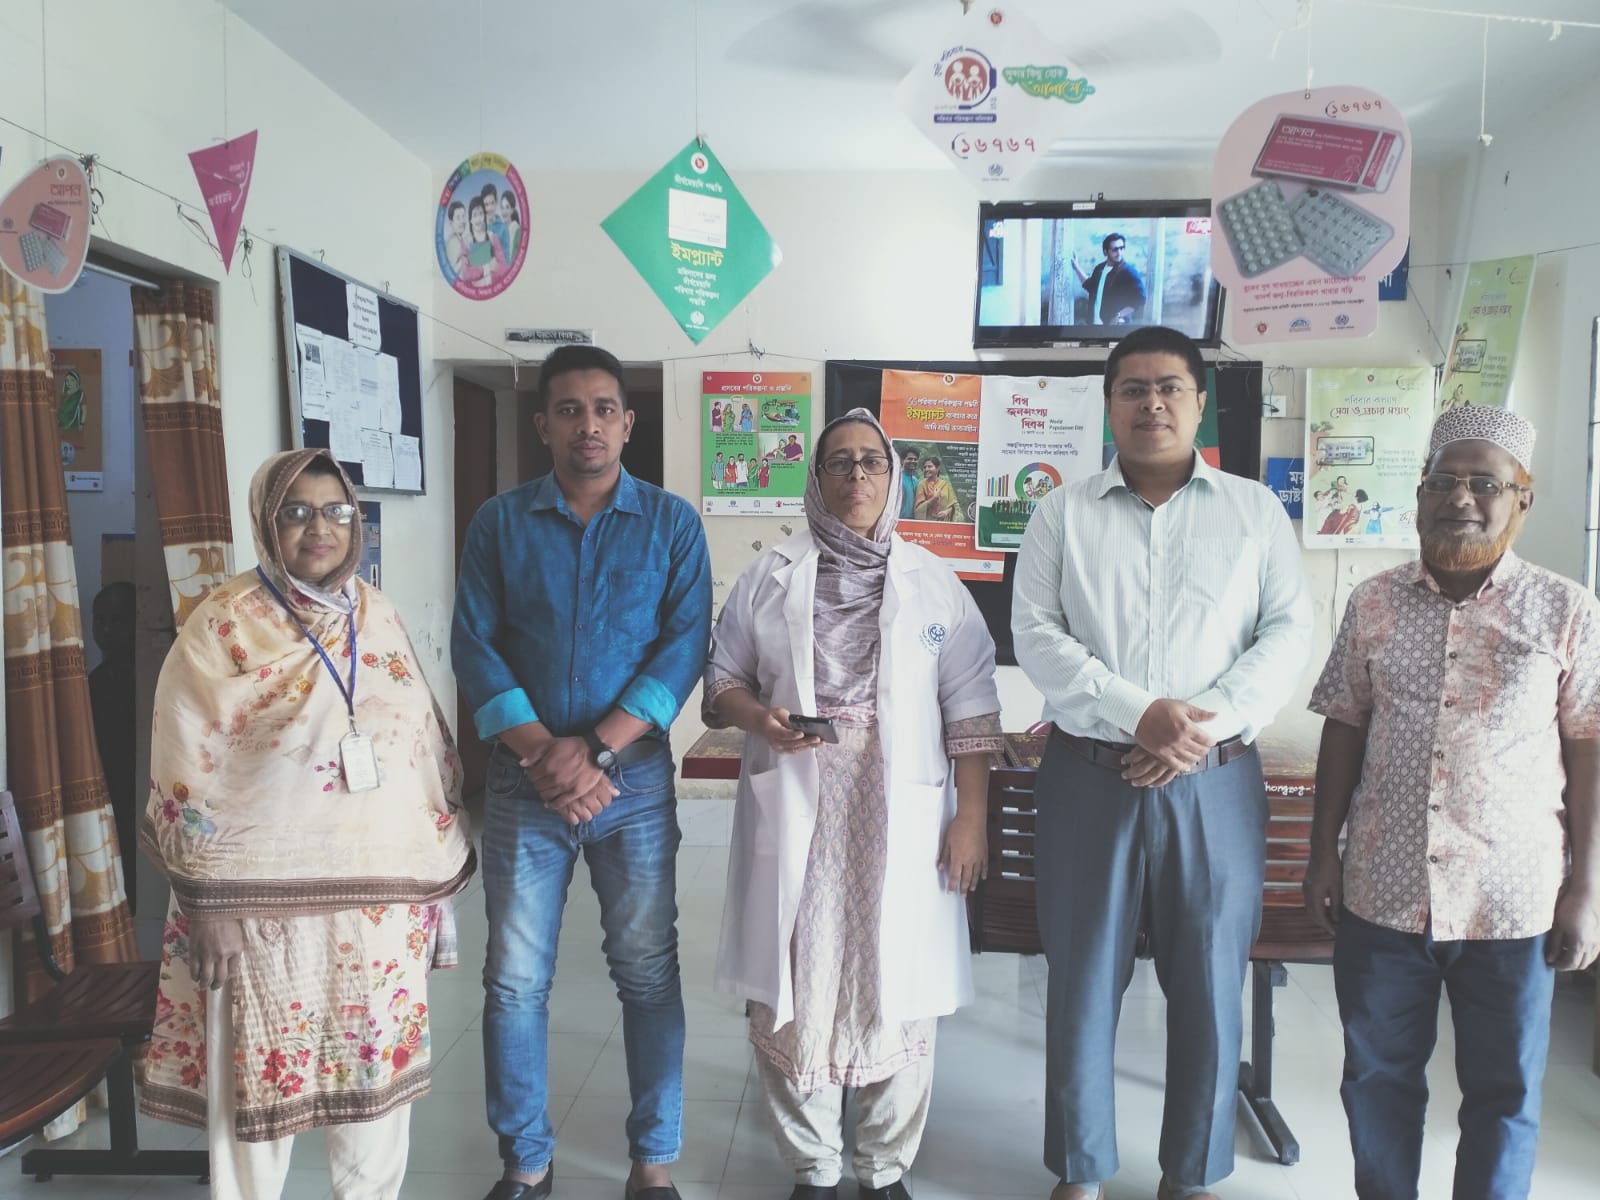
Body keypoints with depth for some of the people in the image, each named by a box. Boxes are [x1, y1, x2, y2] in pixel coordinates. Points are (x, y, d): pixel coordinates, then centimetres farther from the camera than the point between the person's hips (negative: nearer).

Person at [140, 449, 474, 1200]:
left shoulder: (378, 618, 7)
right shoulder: (221, 625, -5)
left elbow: (428, 747, 10)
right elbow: (188, 772, -5)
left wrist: (436, 879, 9)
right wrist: (206, 902, -7)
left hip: (381, 890, 4)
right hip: (263, 895, -3)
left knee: (380, 1065, 13)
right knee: (260, 1071, 8)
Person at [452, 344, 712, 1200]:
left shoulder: (672, 522, 2)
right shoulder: (499, 522, 4)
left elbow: (685, 645, -6)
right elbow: (474, 646, -2)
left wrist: (596, 751, -15)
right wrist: (542, 753, -14)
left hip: (636, 779, -1)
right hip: (523, 780, 1)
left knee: (648, 972, 6)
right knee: (516, 980, 7)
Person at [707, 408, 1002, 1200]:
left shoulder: (934, 583, 5)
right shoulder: (769, 577, 6)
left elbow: (970, 708, 3)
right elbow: (722, 678, 8)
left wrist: (970, 818, -3)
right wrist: (760, 718, -14)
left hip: (901, 816, 0)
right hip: (795, 815, 1)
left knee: (898, 992, 4)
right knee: (794, 990, 5)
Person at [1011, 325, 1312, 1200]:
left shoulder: (1255, 510, 7)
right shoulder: (1063, 513, 5)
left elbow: (1289, 632, 1)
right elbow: (1036, 637, -3)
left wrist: (1207, 725, -14)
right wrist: (1139, 713, -16)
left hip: (1216, 782, 1)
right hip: (1089, 776, 0)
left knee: (1208, 983, 9)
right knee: (1082, 979, 9)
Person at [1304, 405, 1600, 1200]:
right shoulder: (1373, 603, 3)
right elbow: (1344, 732, 6)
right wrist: (1323, 853, 4)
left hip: (1512, 901, -2)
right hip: (1381, 892, 2)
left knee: (1504, 1091, 13)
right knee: (1378, 1078, 14)